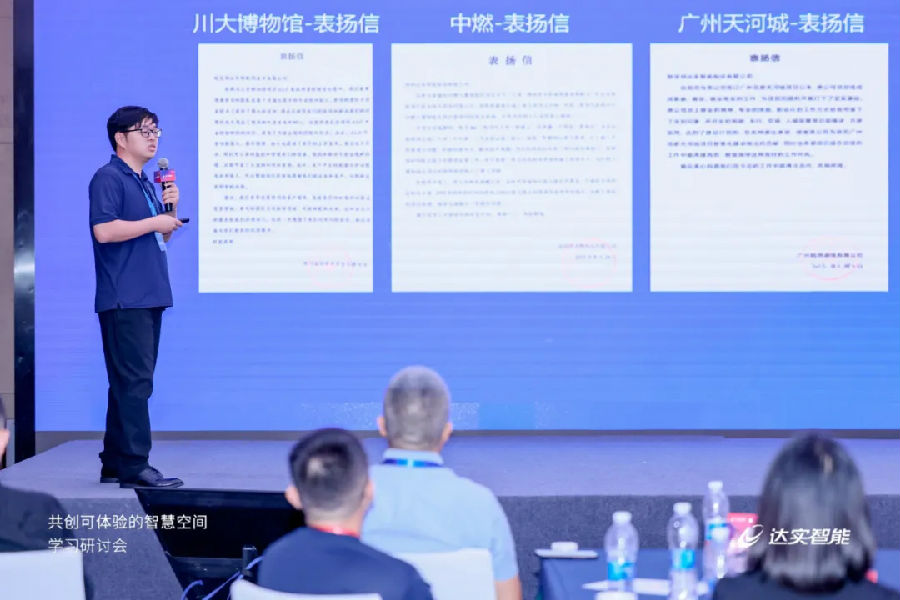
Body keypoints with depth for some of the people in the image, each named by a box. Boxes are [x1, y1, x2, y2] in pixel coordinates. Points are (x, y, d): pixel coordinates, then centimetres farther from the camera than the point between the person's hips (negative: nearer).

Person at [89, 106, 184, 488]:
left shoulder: (144, 182, 20)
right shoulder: (108, 178, -8)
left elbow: (159, 237, 26)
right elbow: (104, 230, -21)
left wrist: (170, 209, 8)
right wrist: (154, 222, -14)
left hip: (149, 297, 10)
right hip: (123, 299, -9)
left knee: (130, 382, 11)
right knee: (134, 381, -12)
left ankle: (115, 464, 17)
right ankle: (134, 466, -12)